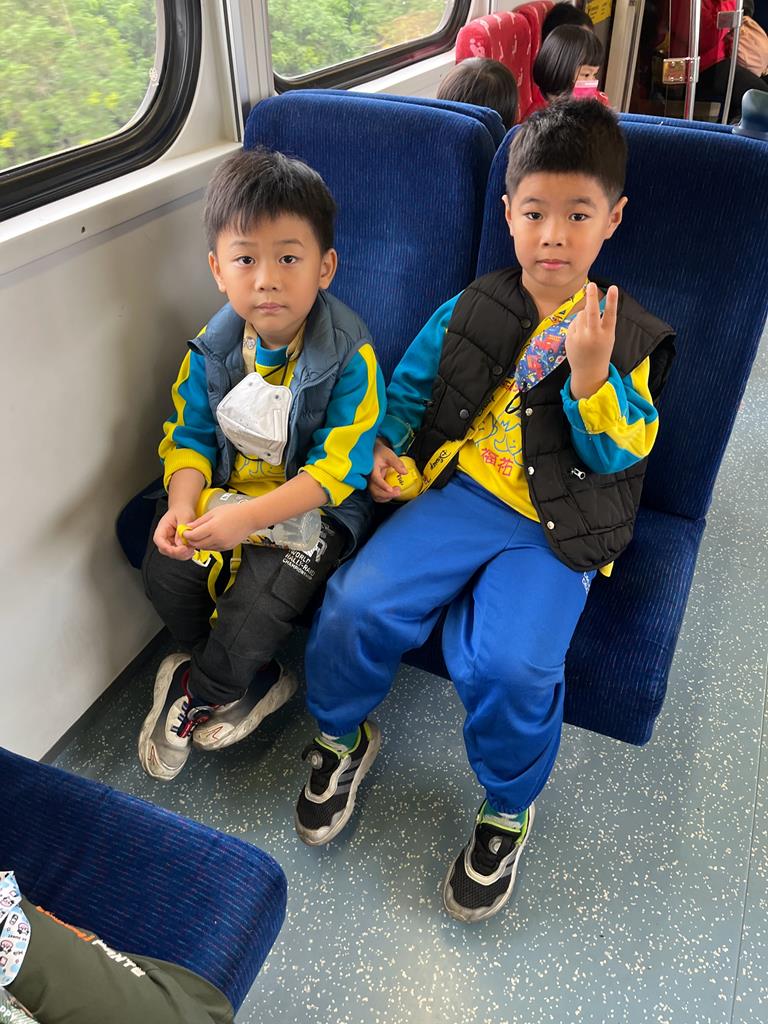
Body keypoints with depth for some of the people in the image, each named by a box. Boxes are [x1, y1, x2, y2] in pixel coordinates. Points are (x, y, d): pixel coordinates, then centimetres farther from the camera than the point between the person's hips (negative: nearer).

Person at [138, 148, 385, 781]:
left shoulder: (350, 357, -19)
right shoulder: (213, 350, -3)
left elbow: (337, 468, -21)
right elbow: (189, 437, 2)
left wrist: (247, 517, -29)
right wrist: (183, 505, -19)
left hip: (316, 509, -5)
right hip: (227, 492, 5)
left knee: (257, 602, -23)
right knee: (164, 569, -14)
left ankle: (197, 695, 12)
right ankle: (256, 683, 9)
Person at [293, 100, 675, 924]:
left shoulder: (631, 339, 3)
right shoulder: (470, 312, 8)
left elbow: (619, 452, -3)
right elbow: (411, 384, 17)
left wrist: (591, 375, -20)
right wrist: (384, 449, -1)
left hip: (556, 532, -2)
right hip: (459, 494, 3)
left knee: (511, 666, -26)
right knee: (357, 603, -19)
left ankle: (509, 810, 8)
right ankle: (341, 736, 14)